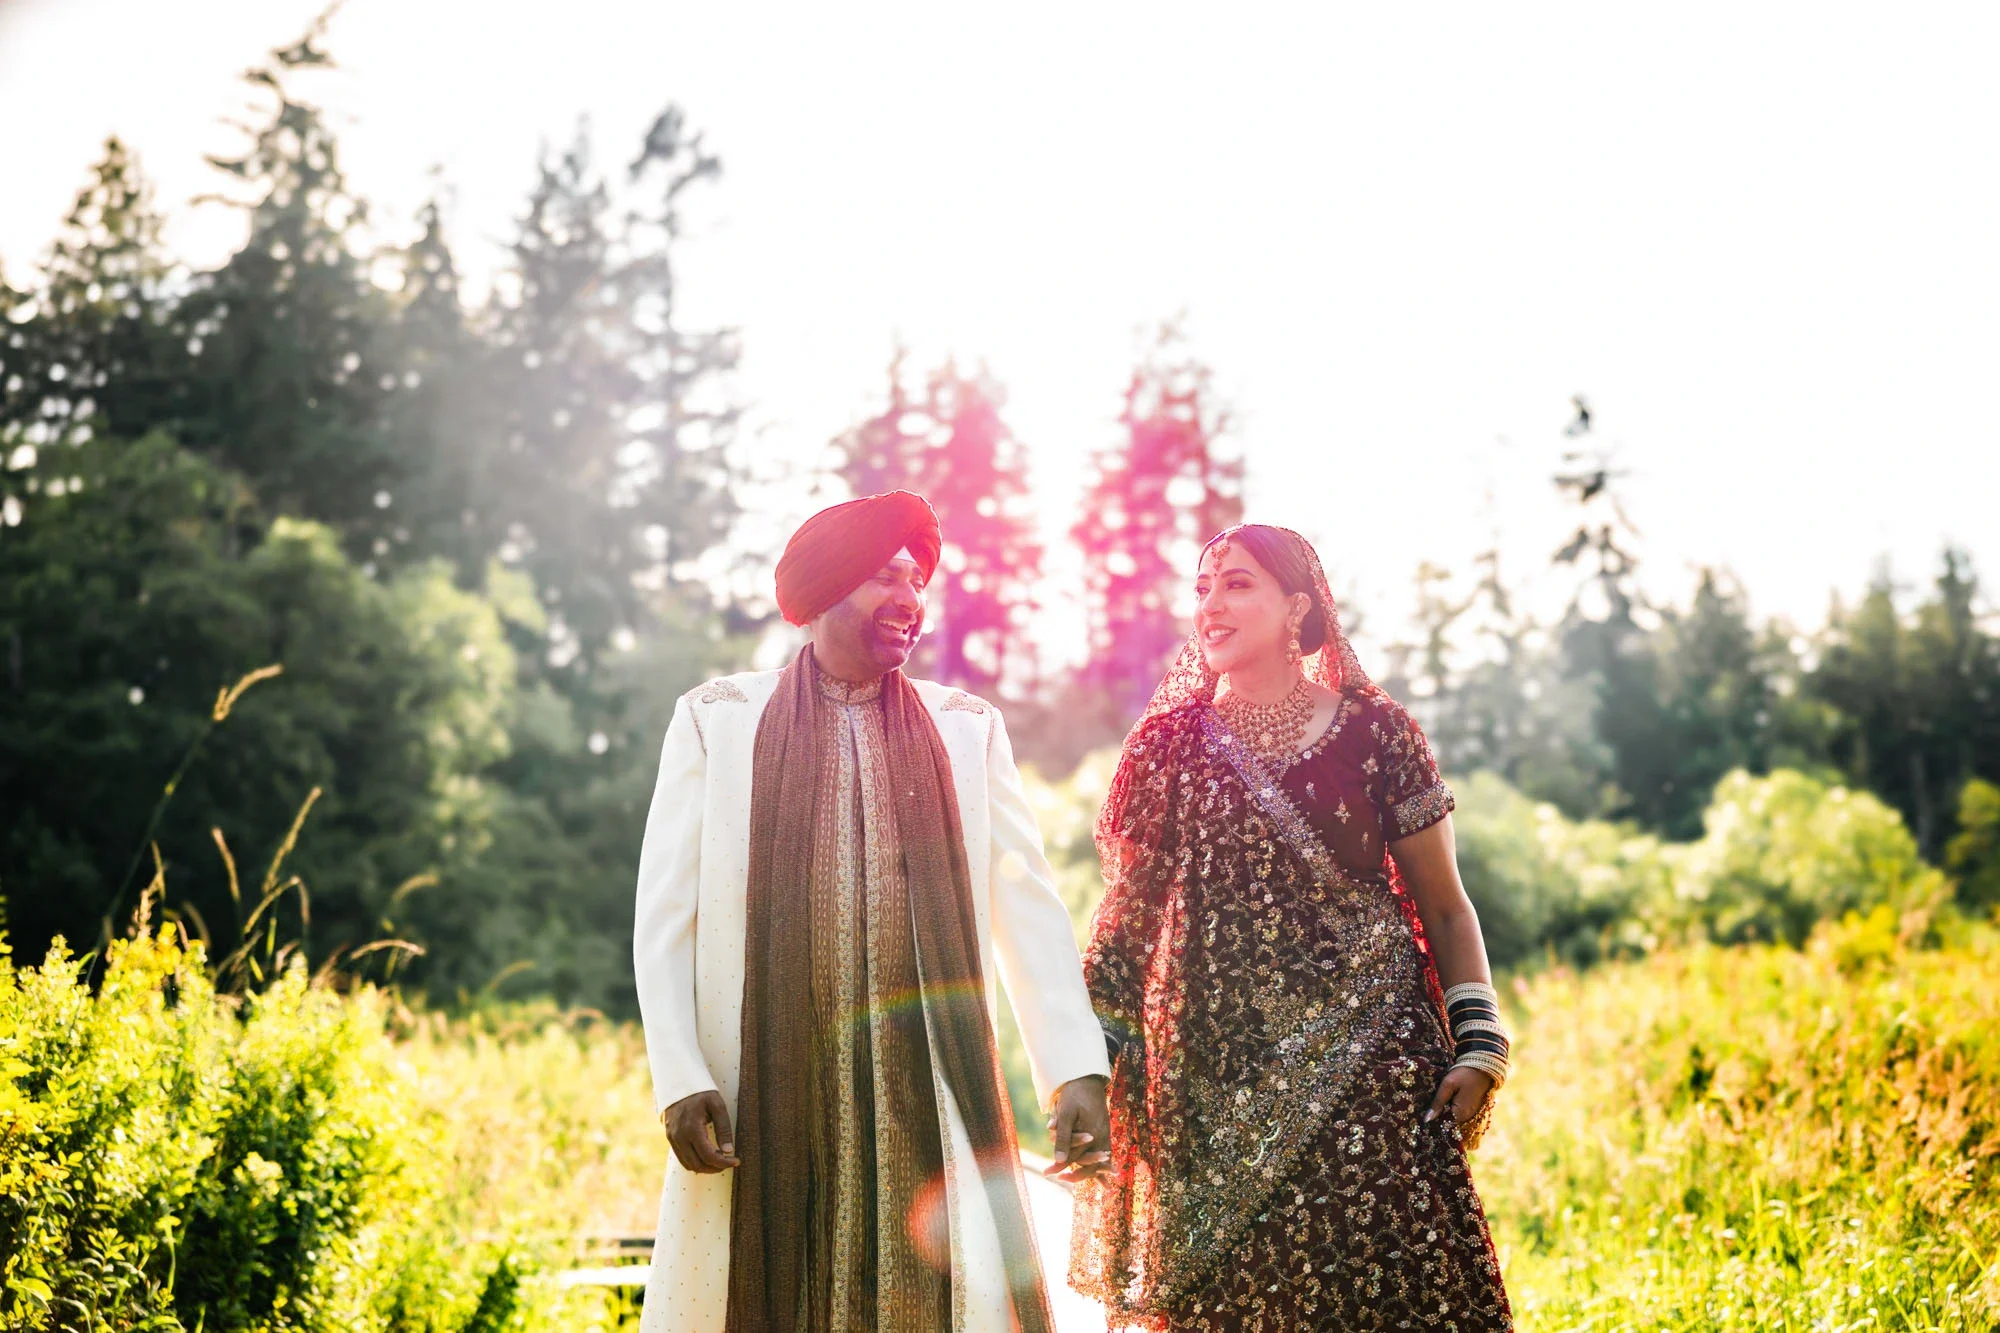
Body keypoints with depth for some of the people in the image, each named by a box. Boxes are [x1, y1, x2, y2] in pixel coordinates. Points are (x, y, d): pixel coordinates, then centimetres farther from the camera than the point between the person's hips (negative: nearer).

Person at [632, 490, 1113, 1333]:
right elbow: (665, 914, 3)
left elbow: (1028, 906, 6)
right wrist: (680, 1077, -8)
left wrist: (1074, 1068, -5)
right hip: (764, 1097, -1)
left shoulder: (966, 728, 12)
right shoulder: (718, 718, 7)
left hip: (926, 1099, 1)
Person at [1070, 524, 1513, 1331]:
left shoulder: (1372, 732, 4)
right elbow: (1128, 916, 10)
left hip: (1366, 1057, -1)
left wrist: (1479, 1048, -4)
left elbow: (1445, 908, 6)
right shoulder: (1168, 747, 9)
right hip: (1214, 1075, 2)